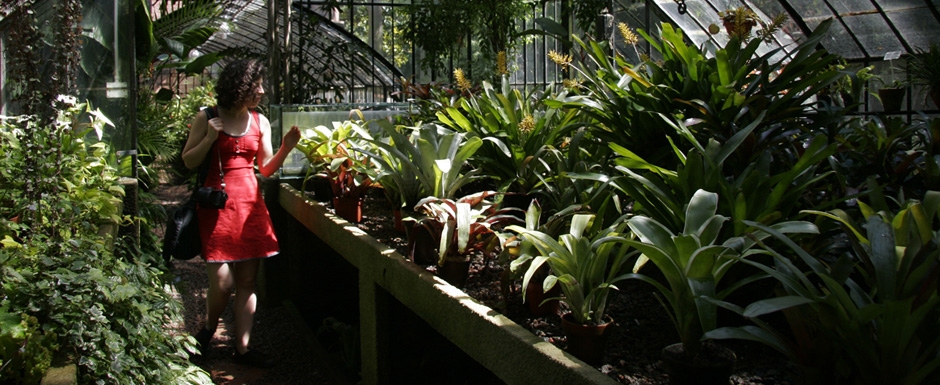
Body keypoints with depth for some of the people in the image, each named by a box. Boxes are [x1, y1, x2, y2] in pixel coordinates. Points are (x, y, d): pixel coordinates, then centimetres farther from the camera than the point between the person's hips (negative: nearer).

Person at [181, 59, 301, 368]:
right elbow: (188, 162, 1)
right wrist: (210, 138, -14)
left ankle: (242, 347, 15)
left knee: (247, 280, 4)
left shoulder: (260, 122, 10)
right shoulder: (207, 119, -1)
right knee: (222, 282, -8)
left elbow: (266, 169, 12)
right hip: (217, 203, -4)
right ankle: (208, 330, 23)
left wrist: (286, 148, -5)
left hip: (250, 203, 4)